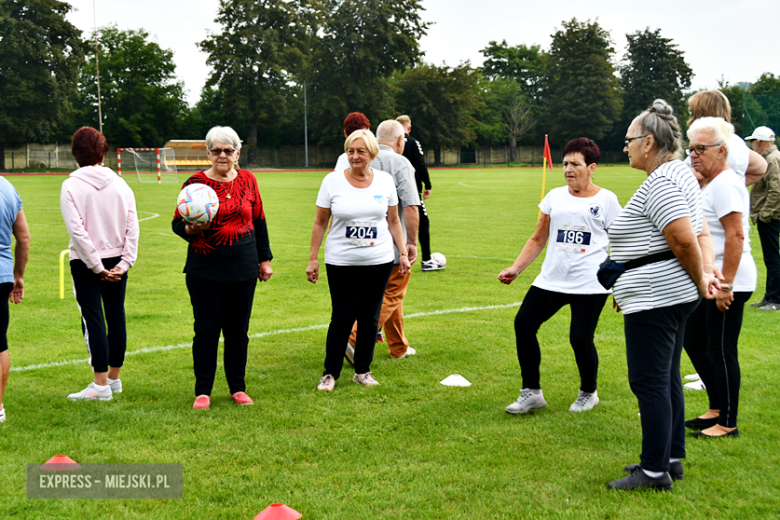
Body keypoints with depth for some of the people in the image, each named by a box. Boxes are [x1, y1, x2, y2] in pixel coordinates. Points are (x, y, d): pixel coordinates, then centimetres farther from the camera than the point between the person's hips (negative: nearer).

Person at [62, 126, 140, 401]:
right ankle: (114, 378, 23)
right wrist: (125, 262, -2)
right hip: (117, 260, 4)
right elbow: (132, 227, -2)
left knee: (93, 319, -1)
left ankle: (101, 384, -1)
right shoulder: (120, 183, 2)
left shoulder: (71, 186, -9)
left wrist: (96, 266, -11)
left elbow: (77, 230, -15)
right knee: (116, 316, 12)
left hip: (85, 263, -4)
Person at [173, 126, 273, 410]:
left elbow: (259, 222, 15)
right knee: (206, 331, 1)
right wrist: (190, 229, -22)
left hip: (243, 270, 3)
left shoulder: (248, 180, 7)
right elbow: (177, 223, 1)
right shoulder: (195, 183, -3)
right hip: (205, 272, -3)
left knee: (238, 331, 9)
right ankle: (203, 391, 13)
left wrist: (264, 259, 14)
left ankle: (237, 388, 22)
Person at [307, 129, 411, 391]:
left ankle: (363, 370, 20)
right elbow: (320, 223, 2)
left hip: (378, 261, 2)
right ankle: (330, 372, 12)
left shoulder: (385, 180, 3)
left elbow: (393, 221, 12)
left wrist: (403, 253, 8)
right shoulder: (333, 181, -2)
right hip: (341, 262, -2)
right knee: (342, 318, -2)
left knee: (370, 318, 7)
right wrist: (313, 259, 0)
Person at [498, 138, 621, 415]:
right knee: (523, 323, -6)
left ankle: (588, 393, 21)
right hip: (551, 280, 4)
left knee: (580, 339, -7)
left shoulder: (606, 200, 3)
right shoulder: (555, 197, 12)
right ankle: (531, 392, 7)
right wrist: (516, 268, 7)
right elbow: (538, 239, 17)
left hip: (590, 285, -4)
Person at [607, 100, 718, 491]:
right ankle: (672, 457, 25)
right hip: (673, 296, 11)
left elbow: (684, 239, -26)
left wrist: (699, 281, -12)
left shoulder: (660, 182, -18)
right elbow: (696, 234, 19)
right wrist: (705, 273, 11)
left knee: (649, 382, -4)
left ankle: (655, 470, 2)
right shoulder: (679, 173, 16)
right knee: (666, 379, 17)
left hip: (654, 298, -11)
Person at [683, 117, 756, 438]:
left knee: (721, 351, -4)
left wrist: (725, 284, -25)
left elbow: (736, 237, -23)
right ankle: (717, 409, 27)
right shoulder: (710, 185, 16)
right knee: (694, 342, 16)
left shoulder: (725, 184, -16)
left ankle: (727, 424, 6)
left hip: (729, 282, -11)